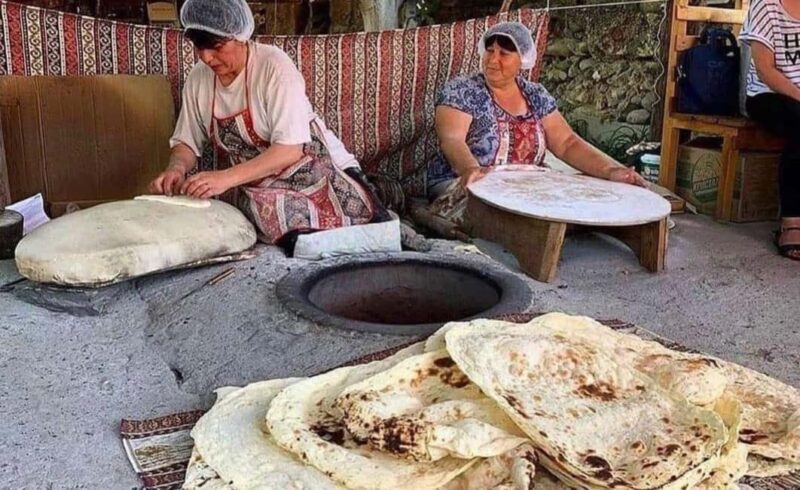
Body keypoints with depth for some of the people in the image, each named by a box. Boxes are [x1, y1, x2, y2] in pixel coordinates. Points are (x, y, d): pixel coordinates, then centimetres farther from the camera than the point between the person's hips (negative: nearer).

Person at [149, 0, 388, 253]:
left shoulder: (274, 66, -18)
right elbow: (187, 142, 7)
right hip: (251, 184, 5)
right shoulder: (198, 79, -1)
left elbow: (290, 149, -25)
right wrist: (177, 168, -16)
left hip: (312, 168, -5)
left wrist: (227, 177, -34)